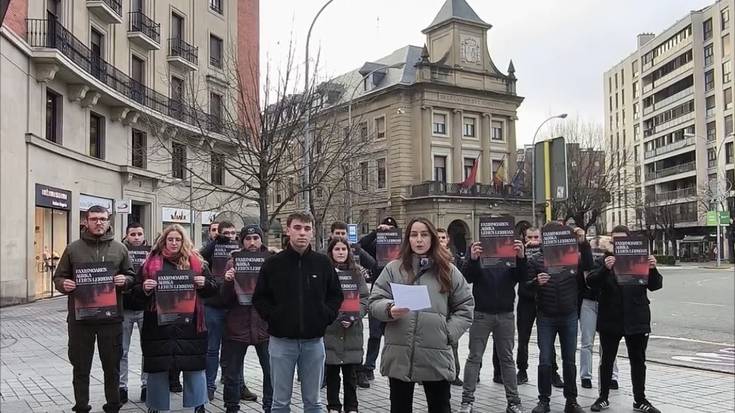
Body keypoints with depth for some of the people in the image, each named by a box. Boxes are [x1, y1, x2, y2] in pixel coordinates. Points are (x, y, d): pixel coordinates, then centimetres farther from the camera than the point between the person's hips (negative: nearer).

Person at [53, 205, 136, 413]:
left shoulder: (119, 248, 5)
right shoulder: (73, 248, 5)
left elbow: (131, 276, 10)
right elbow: (58, 277, 9)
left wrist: (124, 281, -12)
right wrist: (64, 284, -12)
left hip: (111, 317, 0)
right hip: (79, 317, 0)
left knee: (112, 365, 9)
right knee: (81, 366, 9)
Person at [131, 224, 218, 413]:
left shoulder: (196, 262, 6)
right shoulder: (151, 263, 5)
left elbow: (213, 288, 9)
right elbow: (136, 292, 8)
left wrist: (203, 284, -12)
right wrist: (144, 288, -13)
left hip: (189, 325, 0)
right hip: (158, 326, 0)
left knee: (194, 367, 5)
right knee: (158, 369, 8)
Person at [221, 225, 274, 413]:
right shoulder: (233, 263, 3)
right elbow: (225, 299, 1)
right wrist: (228, 281, -17)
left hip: (265, 325, 0)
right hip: (237, 326, 1)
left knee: (272, 371, 2)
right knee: (232, 374, 10)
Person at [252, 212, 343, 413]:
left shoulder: (323, 263, 2)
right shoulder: (273, 264, -2)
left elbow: (336, 295, 11)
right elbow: (259, 298, 3)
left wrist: (326, 316, -3)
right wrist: (273, 316, -9)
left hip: (314, 341, 1)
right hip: (282, 340, -1)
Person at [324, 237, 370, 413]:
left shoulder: (357, 272, 6)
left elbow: (364, 299, 2)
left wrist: (353, 317, -12)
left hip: (352, 329, 1)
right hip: (329, 328, -1)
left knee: (351, 372, 6)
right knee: (332, 371, 7)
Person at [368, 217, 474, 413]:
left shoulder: (448, 271, 6)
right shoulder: (393, 268, 5)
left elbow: (465, 307, 8)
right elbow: (375, 301, 2)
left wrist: (449, 332, -4)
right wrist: (390, 310, -19)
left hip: (436, 356, 0)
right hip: (399, 355, 0)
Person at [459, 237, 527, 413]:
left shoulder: (511, 251, 4)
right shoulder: (477, 249, -1)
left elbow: (522, 278, -7)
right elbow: (468, 277, -12)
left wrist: (521, 257, -27)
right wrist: (473, 259, -33)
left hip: (506, 314, 2)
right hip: (481, 313, -2)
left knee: (507, 358, 9)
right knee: (474, 357, 2)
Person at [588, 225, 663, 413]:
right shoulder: (604, 260, 1)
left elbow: (655, 285, 1)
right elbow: (591, 282, -11)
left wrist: (652, 269, -19)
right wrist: (605, 269, -28)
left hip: (636, 319, 1)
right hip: (610, 320, -1)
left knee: (638, 361, 9)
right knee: (607, 360, 9)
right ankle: (603, 397, 20)